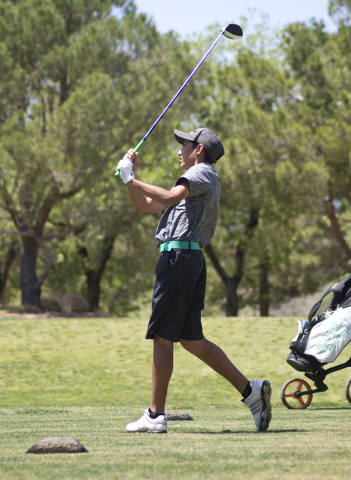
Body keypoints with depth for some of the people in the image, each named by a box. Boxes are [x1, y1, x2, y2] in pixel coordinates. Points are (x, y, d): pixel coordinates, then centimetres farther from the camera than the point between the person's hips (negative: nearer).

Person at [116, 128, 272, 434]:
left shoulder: (202, 173, -1)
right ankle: (249, 390, 0)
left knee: (162, 336, -8)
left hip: (179, 256, -10)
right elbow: (144, 206, 30)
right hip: (192, 259, 10)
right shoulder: (192, 183, 29)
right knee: (191, 339, 7)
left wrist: (131, 179, -15)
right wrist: (130, 176, 18)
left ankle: (155, 416, -8)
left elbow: (170, 196, -20)